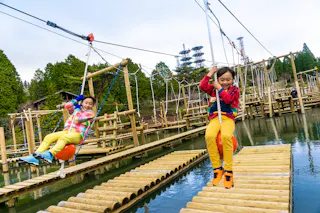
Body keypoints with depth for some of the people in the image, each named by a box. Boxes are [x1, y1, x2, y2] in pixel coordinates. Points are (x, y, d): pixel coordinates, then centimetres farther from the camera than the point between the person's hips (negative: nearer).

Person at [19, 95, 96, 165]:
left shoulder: (90, 113, 5)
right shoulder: (76, 109, 24)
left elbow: (78, 119, -9)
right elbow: (67, 106, 5)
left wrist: (78, 108, 6)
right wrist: (76, 100, 13)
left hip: (78, 134, -6)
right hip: (67, 131, 6)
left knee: (63, 137, -38)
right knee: (48, 137, -15)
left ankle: (50, 154, -58)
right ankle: (34, 157, -23)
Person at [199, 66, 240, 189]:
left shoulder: (234, 89, 12)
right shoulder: (214, 89, 21)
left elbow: (228, 99, -8)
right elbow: (203, 86, 4)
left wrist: (219, 88, 0)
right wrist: (211, 73, 9)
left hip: (228, 118, -2)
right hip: (215, 118, 2)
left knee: (226, 136, -37)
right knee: (209, 136, -33)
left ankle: (228, 171, -25)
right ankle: (217, 169, -21)